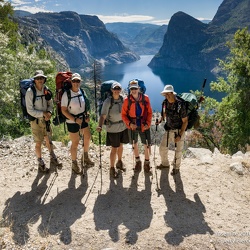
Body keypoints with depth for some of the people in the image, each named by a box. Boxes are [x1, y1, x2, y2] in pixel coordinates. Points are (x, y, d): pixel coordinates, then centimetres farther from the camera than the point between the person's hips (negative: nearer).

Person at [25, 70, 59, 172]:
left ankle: (52, 157, 40)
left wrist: (49, 112, -12)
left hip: (46, 119, 4)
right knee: (39, 143, 6)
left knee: (48, 140, 19)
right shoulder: (30, 92, -17)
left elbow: (50, 104, 8)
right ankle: (41, 163, 24)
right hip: (35, 121, -4)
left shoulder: (46, 90, -3)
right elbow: (30, 110, -17)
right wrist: (43, 113, -21)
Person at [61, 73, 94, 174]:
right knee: (75, 143, 4)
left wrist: (87, 115, -2)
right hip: (72, 122, -6)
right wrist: (75, 119, -22)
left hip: (83, 120, 6)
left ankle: (85, 157, 42)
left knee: (88, 137, 17)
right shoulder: (66, 94, -18)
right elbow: (64, 110, -16)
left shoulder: (82, 92, -1)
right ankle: (74, 164, 26)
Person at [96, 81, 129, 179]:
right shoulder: (108, 102, -17)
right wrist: (100, 126, -39)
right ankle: (112, 168, 19)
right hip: (112, 128, -5)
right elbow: (103, 115, -24)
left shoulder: (123, 99, -4)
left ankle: (119, 162, 44)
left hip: (123, 127, 5)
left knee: (121, 146, 20)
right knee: (114, 149, 2)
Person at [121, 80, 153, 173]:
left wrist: (148, 123, -10)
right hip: (132, 125, 1)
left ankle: (146, 163, 25)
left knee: (146, 145, 3)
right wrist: (129, 123, -18)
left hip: (144, 125, -1)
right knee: (134, 145, 17)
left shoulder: (145, 98, -8)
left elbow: (149, 112, -1)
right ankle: (138, 161, 39)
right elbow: (123, 114, -4)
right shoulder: (127, 100, -10)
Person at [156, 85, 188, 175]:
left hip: (179, 131, -5)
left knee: (178, 151, 8)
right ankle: (165, 163, 39)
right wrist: (161, 119, -9)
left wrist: (180, 135, -19)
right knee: (162, 148, 12)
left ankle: (176, 168, 33)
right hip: (169, 130, 5)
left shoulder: (180, 105, -23)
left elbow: (185, 121, -16)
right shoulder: (165, 103, -7)